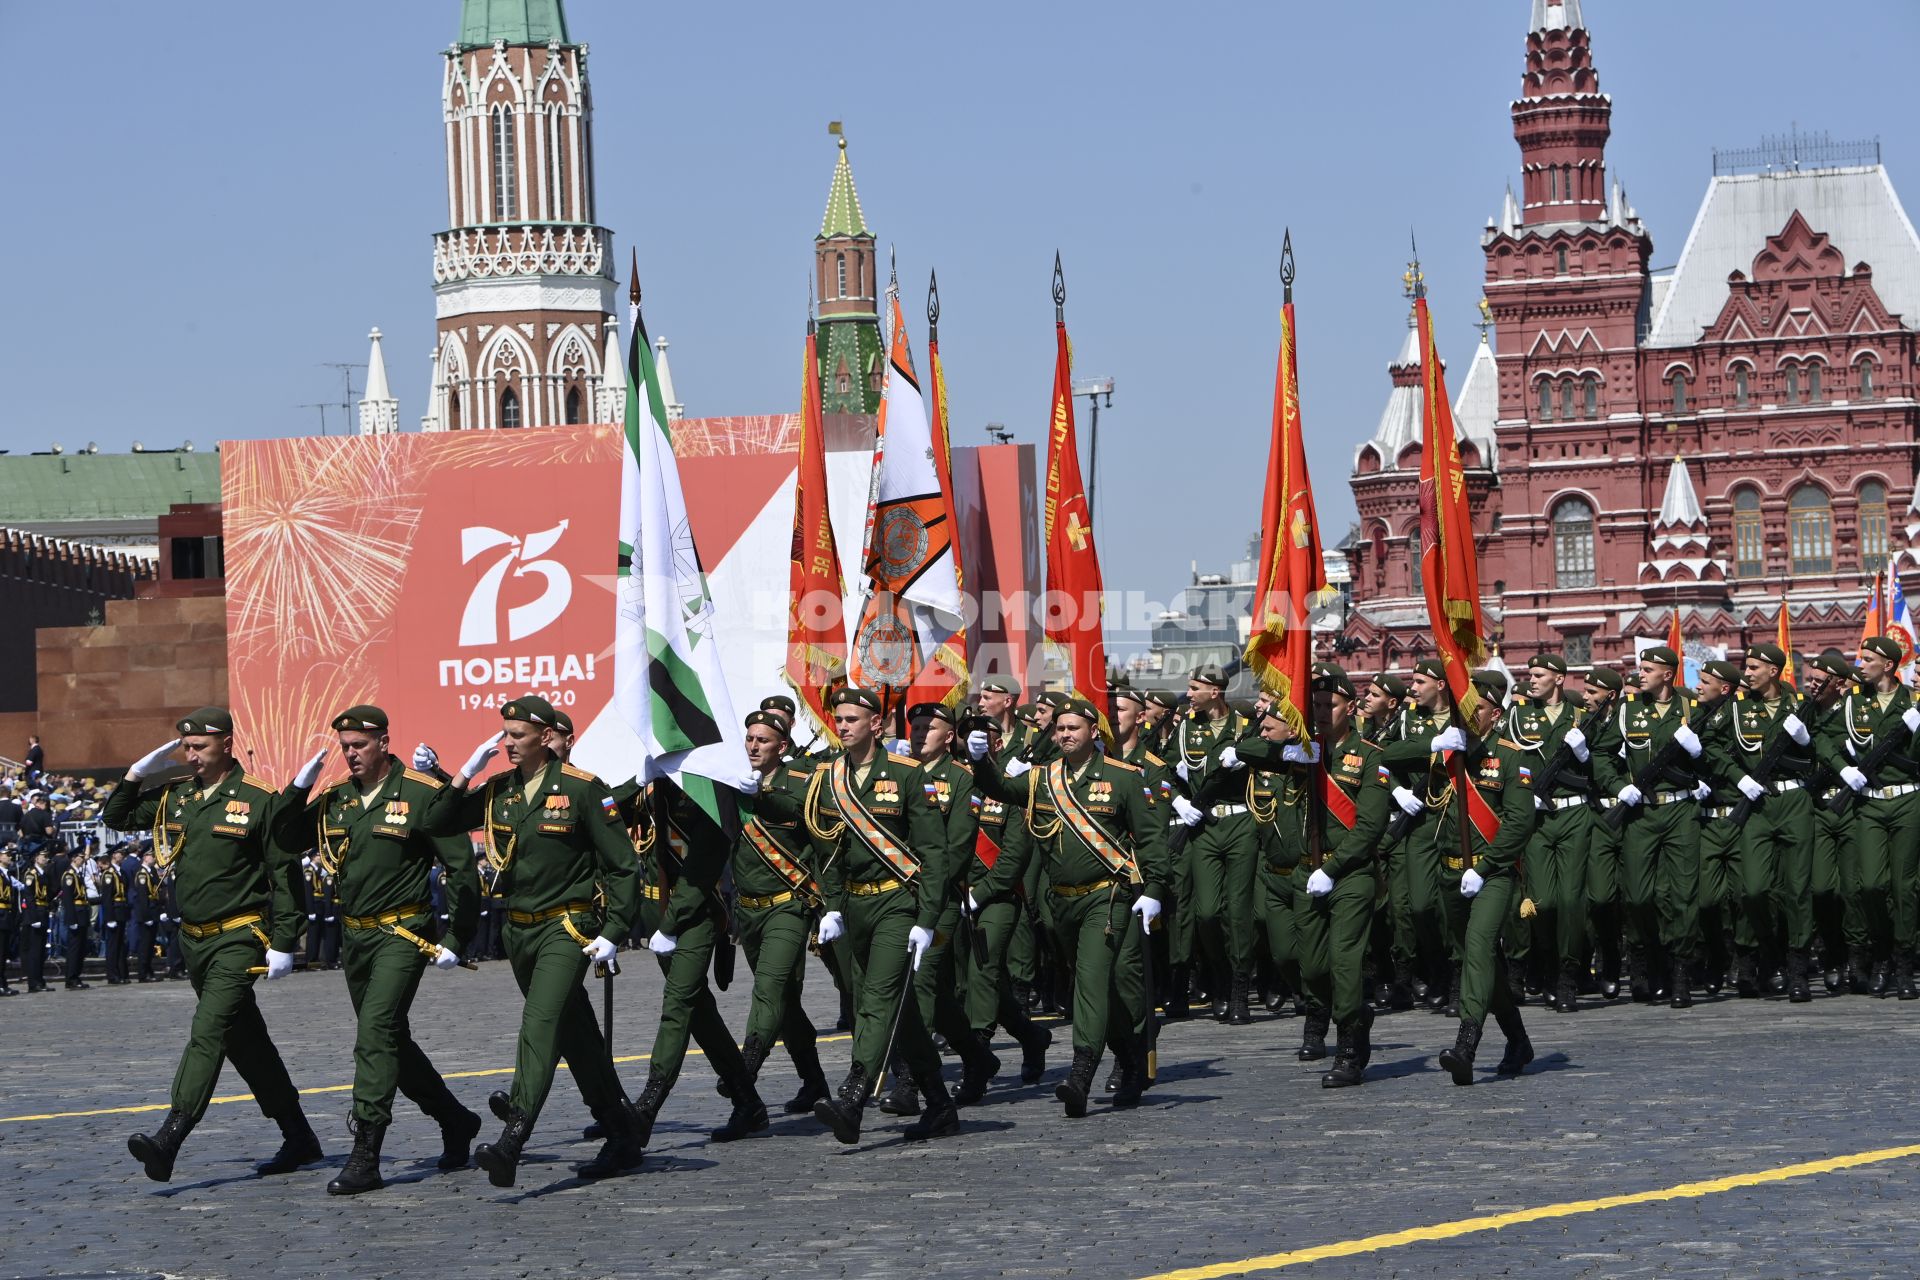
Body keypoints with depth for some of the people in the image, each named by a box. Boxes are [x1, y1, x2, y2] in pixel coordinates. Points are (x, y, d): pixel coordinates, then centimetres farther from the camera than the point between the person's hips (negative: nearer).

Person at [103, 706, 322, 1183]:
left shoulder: (262, 802, -9)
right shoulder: (175, 797, 9)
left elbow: (285, 876, -9)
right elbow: (116, 818, 19)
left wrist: (283, 945, -13)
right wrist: (138, 772, 3)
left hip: (239, 940, -7)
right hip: (193, 940, 7)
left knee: (209, 1032, -19)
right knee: (246, 1042, 13)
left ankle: (169, 1138, -30)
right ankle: (299, 1139, 23)